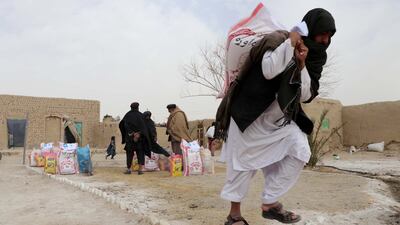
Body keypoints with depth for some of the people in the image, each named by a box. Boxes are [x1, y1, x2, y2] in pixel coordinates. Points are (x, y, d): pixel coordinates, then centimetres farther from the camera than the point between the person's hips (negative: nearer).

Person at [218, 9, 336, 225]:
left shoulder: (315, 57, 5)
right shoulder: (277, 40, -13)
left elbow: (306, 95, -4)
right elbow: (269, 71, -31)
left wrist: (302, 65, -16)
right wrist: (290, 42, -24)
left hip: (281, 118, 6)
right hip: (250, 113, -6)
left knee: (300, 152, -10)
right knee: (244, 162, 0)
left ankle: (269, 203, 3)